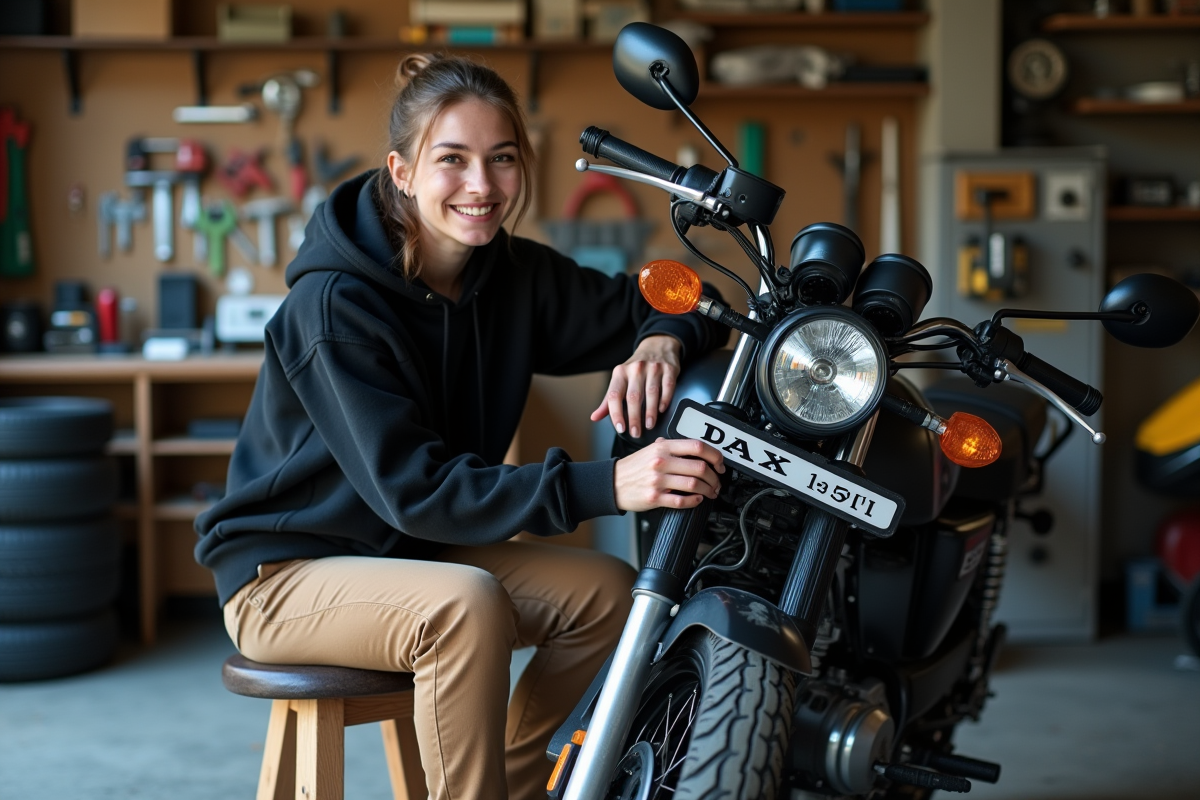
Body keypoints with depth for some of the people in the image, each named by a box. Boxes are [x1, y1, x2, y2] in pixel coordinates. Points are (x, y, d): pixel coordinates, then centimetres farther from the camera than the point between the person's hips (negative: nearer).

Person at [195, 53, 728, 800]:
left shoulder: (516, 275, -4)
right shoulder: (334, 304, -24)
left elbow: (662, 308, 3)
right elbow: (411, 487, -30)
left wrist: (660, 340, -25)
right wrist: (605, 485, -41)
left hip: (415, 549, 7)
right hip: (286, 570, -7)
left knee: (607, 590, -9)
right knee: (467, 605, -33)